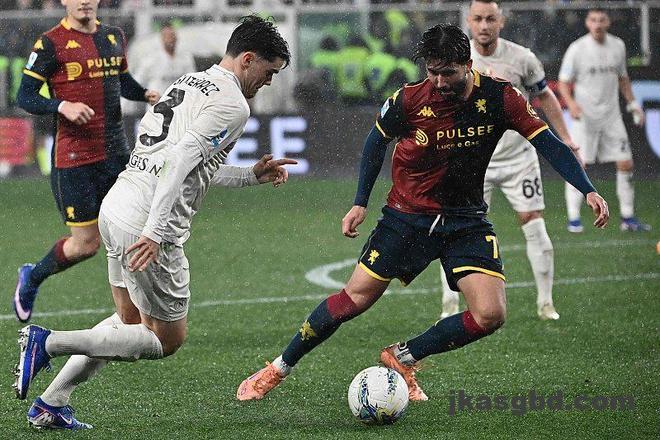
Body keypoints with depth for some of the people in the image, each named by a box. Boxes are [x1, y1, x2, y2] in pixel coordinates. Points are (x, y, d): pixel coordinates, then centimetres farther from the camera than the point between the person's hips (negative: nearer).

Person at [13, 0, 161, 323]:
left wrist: (145, 94, 5)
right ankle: (32, 278, 27)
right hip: (74, 158, -5)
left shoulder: (114, 37, 10)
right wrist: (62, 106, -25)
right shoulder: (51, 43, -8)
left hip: (116, 152, 5)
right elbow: (24, 97, -8)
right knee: (86, 243, -1)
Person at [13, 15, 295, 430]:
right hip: (145, 224, -9)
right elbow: (180, 162, -22)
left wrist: (253, 175, 30)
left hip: (116, 207, 10)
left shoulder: (189, 83, 19)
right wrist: (155, 232, -26)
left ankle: (50, 404, 19)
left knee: (130, 322, 24)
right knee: (168, 340, 4)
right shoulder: (233, 106, -10)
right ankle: (49, 342, -7)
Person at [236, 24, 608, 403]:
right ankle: (278, 369, 12)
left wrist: (588, 190, -22)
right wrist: (360, 203, 3)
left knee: (490, 315, -15)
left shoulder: (499, 97, -15)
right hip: (408, 214, -1)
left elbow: (548, 142, -11)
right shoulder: (410, 100, -15)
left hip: (467, 222, 1)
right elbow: (378, 139, 5)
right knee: (354, 300, -5)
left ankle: (403, 358, 6)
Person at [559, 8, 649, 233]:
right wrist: (571, 103, -23)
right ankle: (573, 219, -3)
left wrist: (632, 103, 12)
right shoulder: (577, 49, -8)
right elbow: (563, 83, -6)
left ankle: (628, 217, 11)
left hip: (611, 116, 4)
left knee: (626, 163, 1)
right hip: (584, 117, -4)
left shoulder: (618, 46, 5)